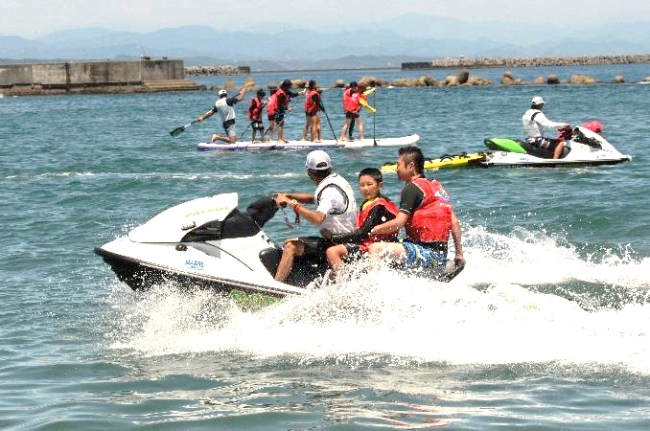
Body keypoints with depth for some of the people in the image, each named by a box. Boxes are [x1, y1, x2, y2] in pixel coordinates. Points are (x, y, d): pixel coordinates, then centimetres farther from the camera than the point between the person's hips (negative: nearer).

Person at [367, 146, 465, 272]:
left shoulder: (412, 188, -9)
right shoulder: (437, 186, 16)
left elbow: (398, 223, -17)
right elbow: (454, 222, 17)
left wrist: (370, 231, -6)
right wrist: (459, 254, 21)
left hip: (425, 252, -9)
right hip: (441, 257, 9)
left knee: (375, 249, -18)